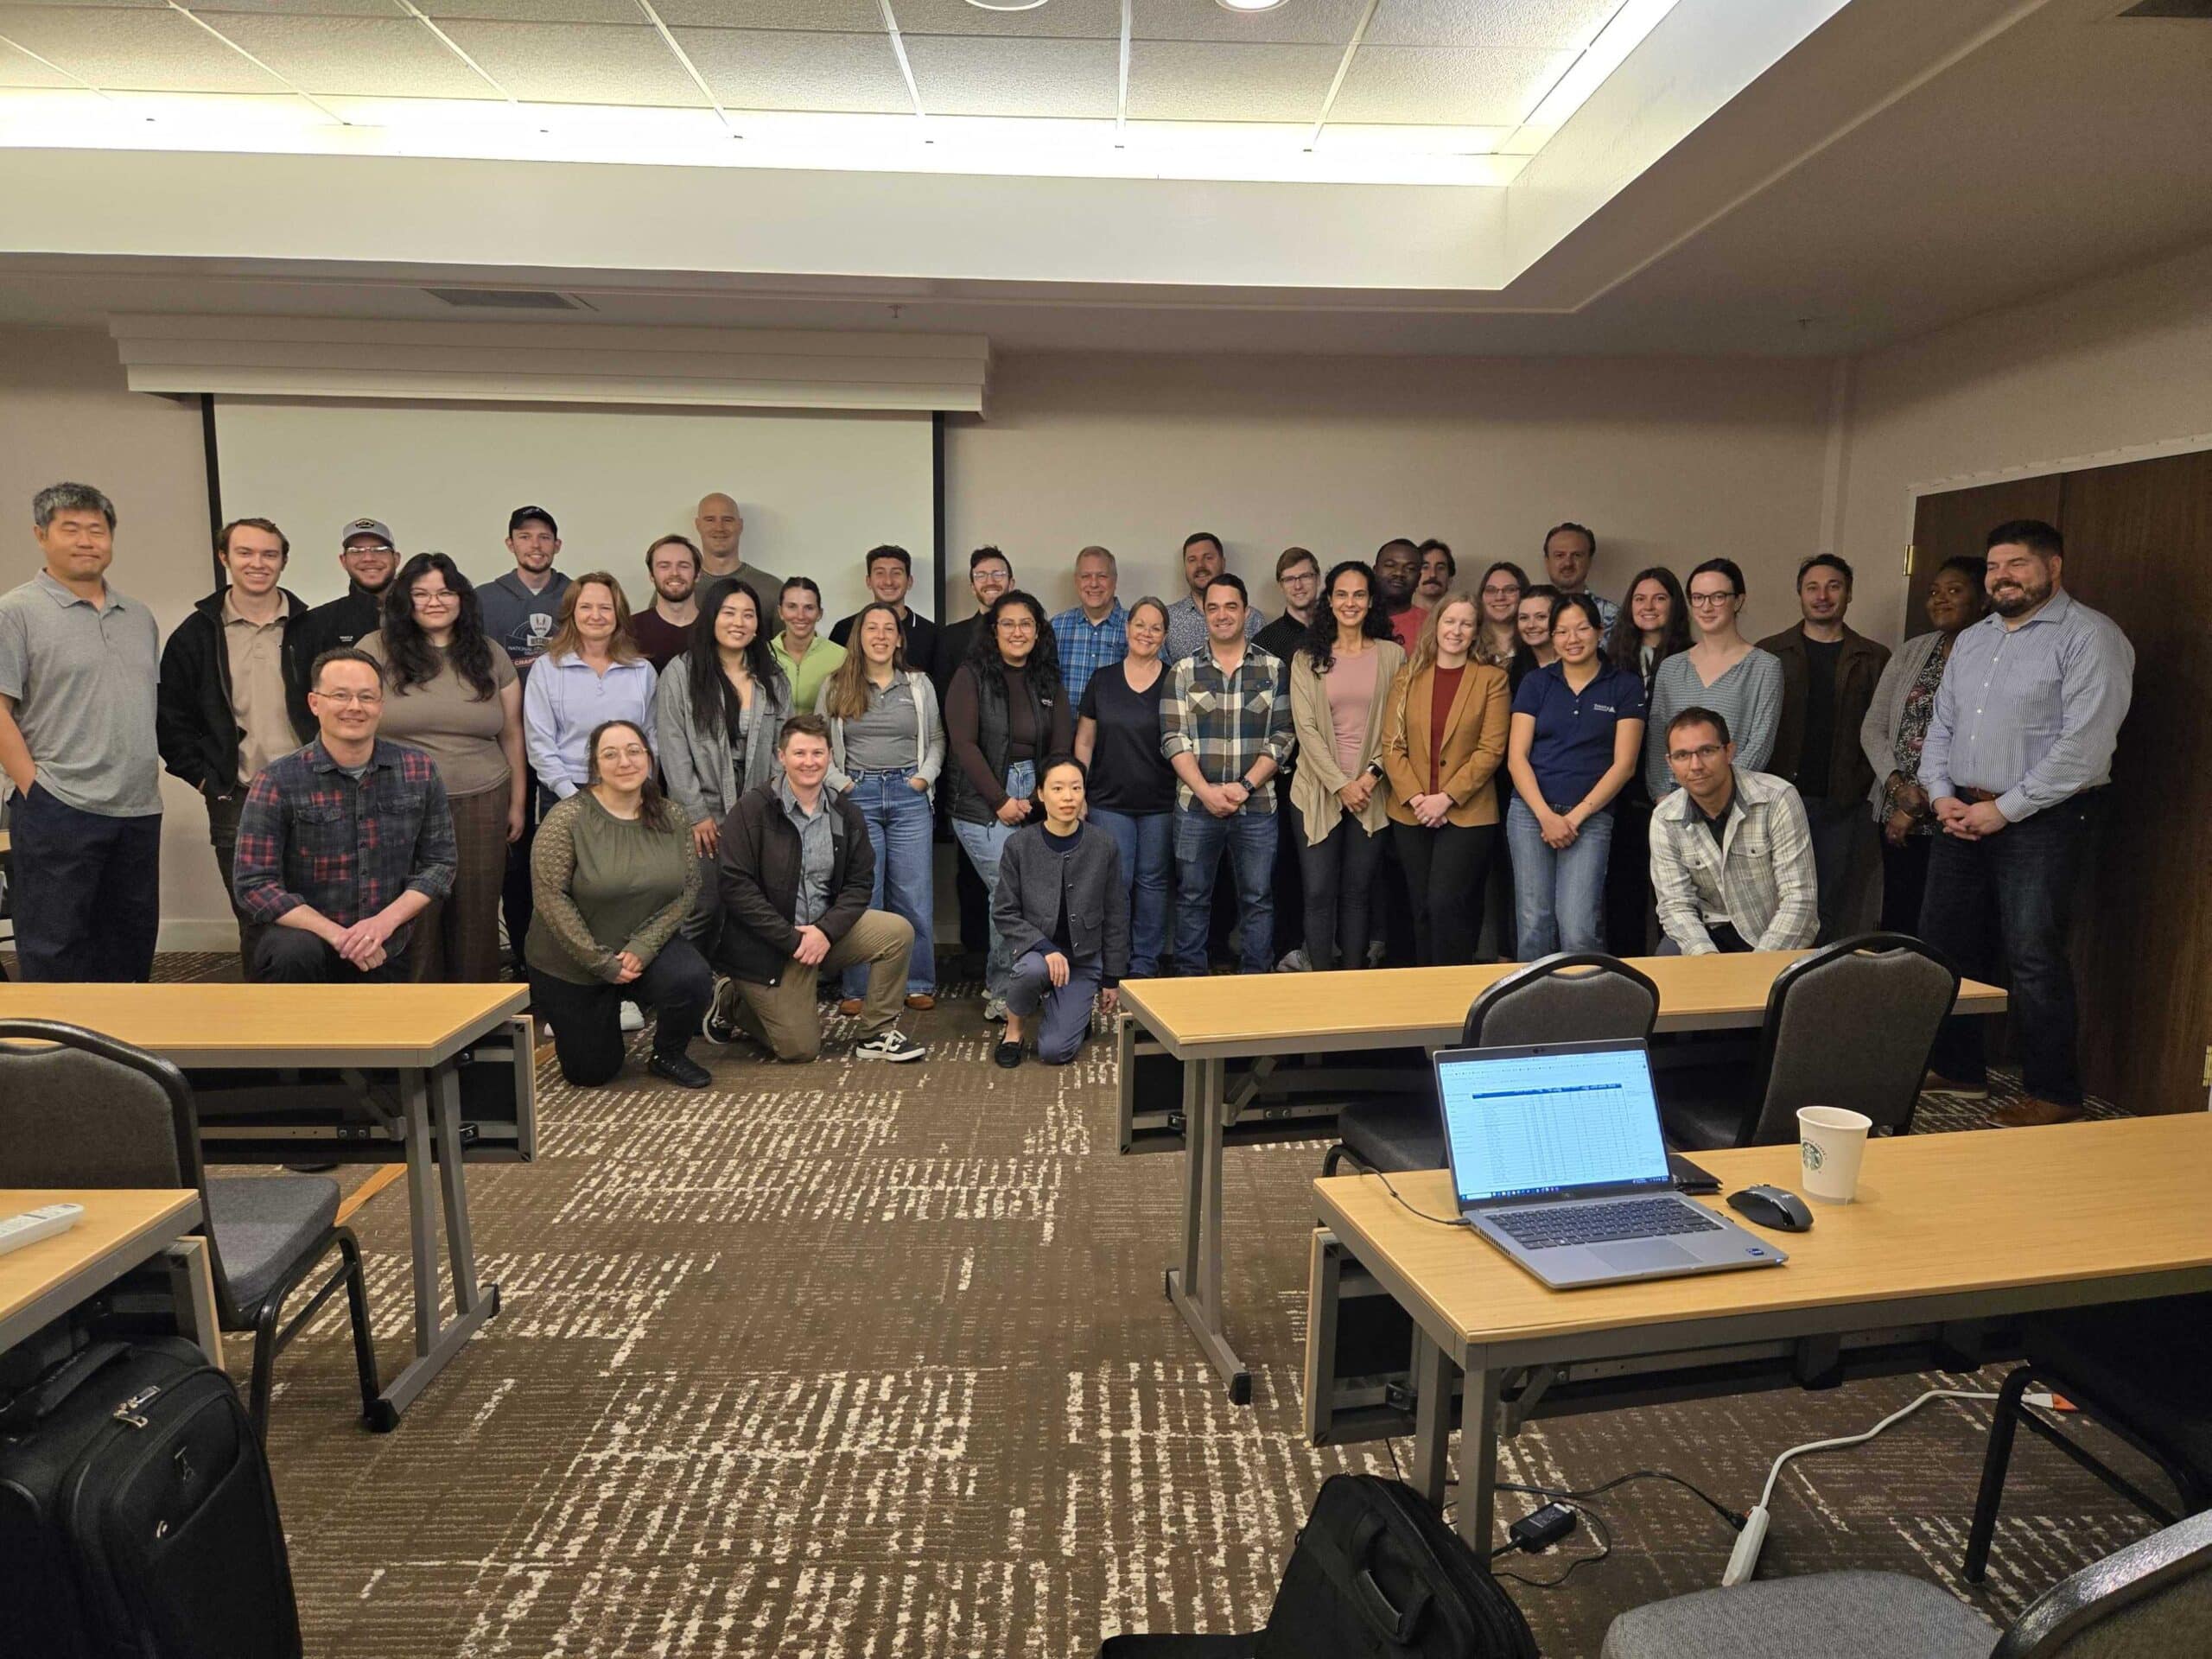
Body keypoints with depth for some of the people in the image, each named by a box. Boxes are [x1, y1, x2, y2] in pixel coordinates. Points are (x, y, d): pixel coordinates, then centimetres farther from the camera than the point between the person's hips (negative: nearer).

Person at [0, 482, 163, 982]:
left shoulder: (140, 617, 16)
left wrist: (149, 777, 12)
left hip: (140, 810, 6)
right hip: (60, 810, -6)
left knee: (131, 949, 13)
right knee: (54, 954, 1)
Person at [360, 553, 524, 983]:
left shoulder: (491, 656, 9)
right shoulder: (376, 650, 2)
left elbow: (511, 734, 12)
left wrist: (517, 803, 11)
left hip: (481, 804, 2)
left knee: (476, 916, 5)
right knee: (415, 918, 1)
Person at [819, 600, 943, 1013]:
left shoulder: (919, 684, 10)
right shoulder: (836, 687, 6)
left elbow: (936, 739, 12)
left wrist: (925, 777, -2)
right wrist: (839, 783, -4)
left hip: (909, 795, 1)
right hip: (857, 795, -1)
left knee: (914, 895, 1)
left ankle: (918, 984, 12)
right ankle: (859, 990, 9)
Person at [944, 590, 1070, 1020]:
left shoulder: (1050, 684, 12)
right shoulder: (971, 677, -1)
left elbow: (1059, 749, 7)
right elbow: (964, 743, -8)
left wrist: (1033, 801, -7)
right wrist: (1001, 801, -11)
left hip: (1035, 803, 4)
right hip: (982, 806, -4)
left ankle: (998, 986, 21)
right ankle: (1002, 994, 7)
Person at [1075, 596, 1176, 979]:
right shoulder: (1102, 680, 6)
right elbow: (1084, 740, 10)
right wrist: (1079, 791, 5)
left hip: (1160, 803, 0)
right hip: (1109, 801, 1)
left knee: (1152, 882, 6)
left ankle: (1145, 965, 17)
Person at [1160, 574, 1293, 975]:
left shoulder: (1273, 669, 5)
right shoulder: (1183, 671, 5)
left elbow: (1281, 737, 1)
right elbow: (1174, 739, -1)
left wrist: (1245, 785, -11)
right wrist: (1206, 791, -12)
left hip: (1256, 804, 0)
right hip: (1196, 804, 0)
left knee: (1258, 898, 6)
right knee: (1192, 896, 7)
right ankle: (1190, 980, 19)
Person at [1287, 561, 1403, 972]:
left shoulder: (1393, 656, 6)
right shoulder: (1307, 658, 4)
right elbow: (1305, 728, -3)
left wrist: (1373, 773, -11)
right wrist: (1341, 785, -11)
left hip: (1372, 794, 0)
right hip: (1318, 792, 0)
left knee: (1358, 893, 6)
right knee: (1319, 893, -1)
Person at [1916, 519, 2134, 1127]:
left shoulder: (2090, 637, -8)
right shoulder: (1971, 640, 16)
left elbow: (2084, 746, -16)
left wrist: (2004, 808, -17)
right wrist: (1941, 795, 1)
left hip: (2041, 820, -7)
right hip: (1961, 817, 7)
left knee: (2033, 957, -6)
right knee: (1943, 944, 10)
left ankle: (2054, 1095, 7)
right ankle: (1956, 1066, 25)